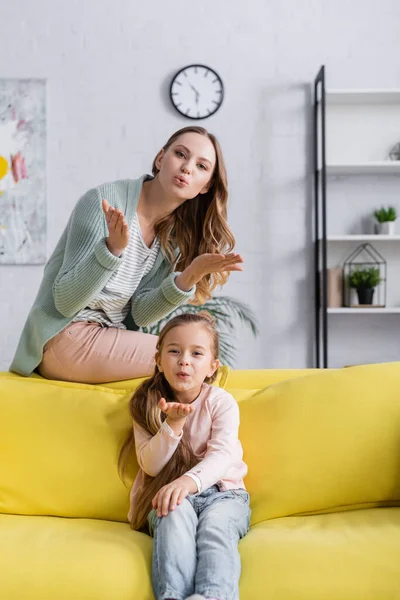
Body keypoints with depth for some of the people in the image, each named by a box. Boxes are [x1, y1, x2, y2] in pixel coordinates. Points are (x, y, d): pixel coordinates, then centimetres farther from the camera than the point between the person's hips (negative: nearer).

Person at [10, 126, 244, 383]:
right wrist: (113, 247, -33)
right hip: (65, 339, -7)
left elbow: (137, 315, -5)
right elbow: (65, 302, -19)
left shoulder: (174, 236, 3)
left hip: (110, 339, 7)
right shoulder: (106, 200, -15)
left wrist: (189, 277, -19)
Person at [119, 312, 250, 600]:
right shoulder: (147, 405, 3)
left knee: (216, 525, -35)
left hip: (222, 491, 0)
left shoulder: (222, 402, -3)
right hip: (170, 491, 1)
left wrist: (190, 480, -40)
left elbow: (222, 454, -18)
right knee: (175, 513, -35)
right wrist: (173, 424, -23)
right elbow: (151, 465, -6)